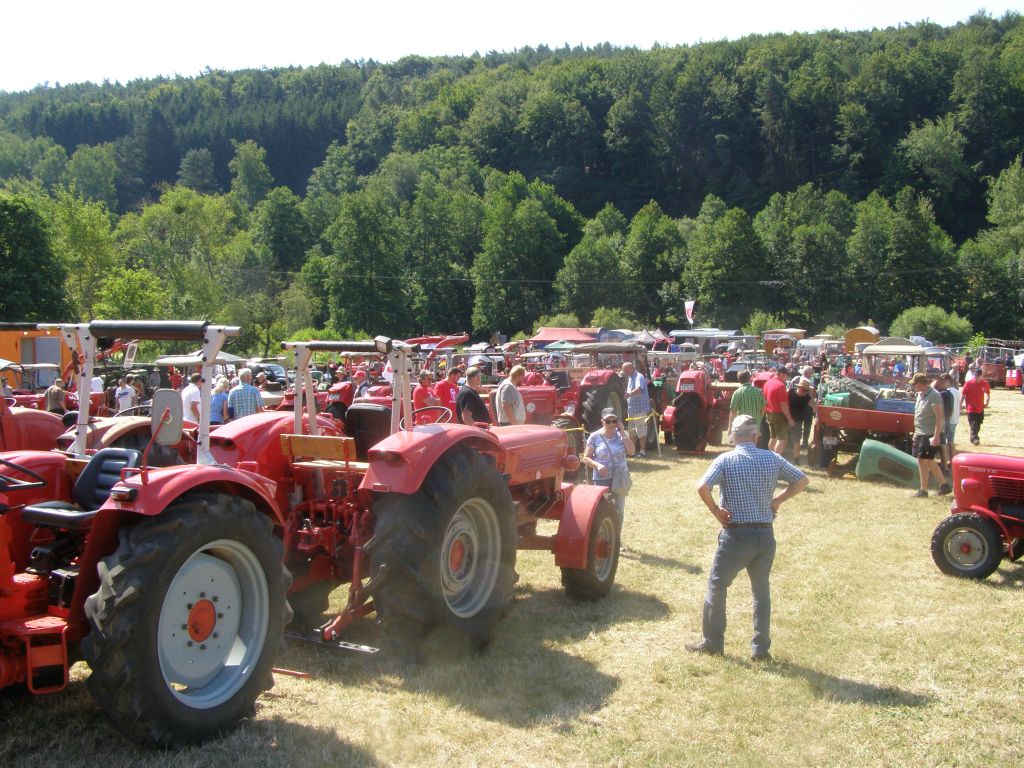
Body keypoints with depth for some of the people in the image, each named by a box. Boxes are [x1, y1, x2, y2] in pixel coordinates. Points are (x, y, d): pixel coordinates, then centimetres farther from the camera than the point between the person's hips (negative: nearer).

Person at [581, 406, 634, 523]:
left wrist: (623, 432, -11)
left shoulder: (622, 434, 3)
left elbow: (631, 452, -10)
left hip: (620, 479, 3)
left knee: (619, 511, 9)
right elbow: (586, 458, -1)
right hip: (602, 479, -3)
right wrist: (597, 465, -20)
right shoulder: (595, 437, -4)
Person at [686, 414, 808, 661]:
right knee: (761, 590, 17)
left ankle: (712, 643, 18)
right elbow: (802, 480, 10)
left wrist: (715, 510, -8)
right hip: (765, 534, 4)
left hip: (736, 534, -4)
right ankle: (761, 649, 19)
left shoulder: (725, 460, -8)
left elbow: (702, 487, -22)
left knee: (717, 587, 12)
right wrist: (777, 501, 9)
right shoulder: (772, 459, 3)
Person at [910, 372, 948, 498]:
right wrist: (916, 432, 21)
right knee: (928, 461, 14)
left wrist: (936, 436, -27)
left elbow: (939, 417, -22)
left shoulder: (933, 396, -18)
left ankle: (923, 491, 1)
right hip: (921, 434, 10)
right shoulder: (920, 395, 12)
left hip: (930, 434, -10)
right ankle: (944, 485, 25)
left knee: (923, 460, -7)